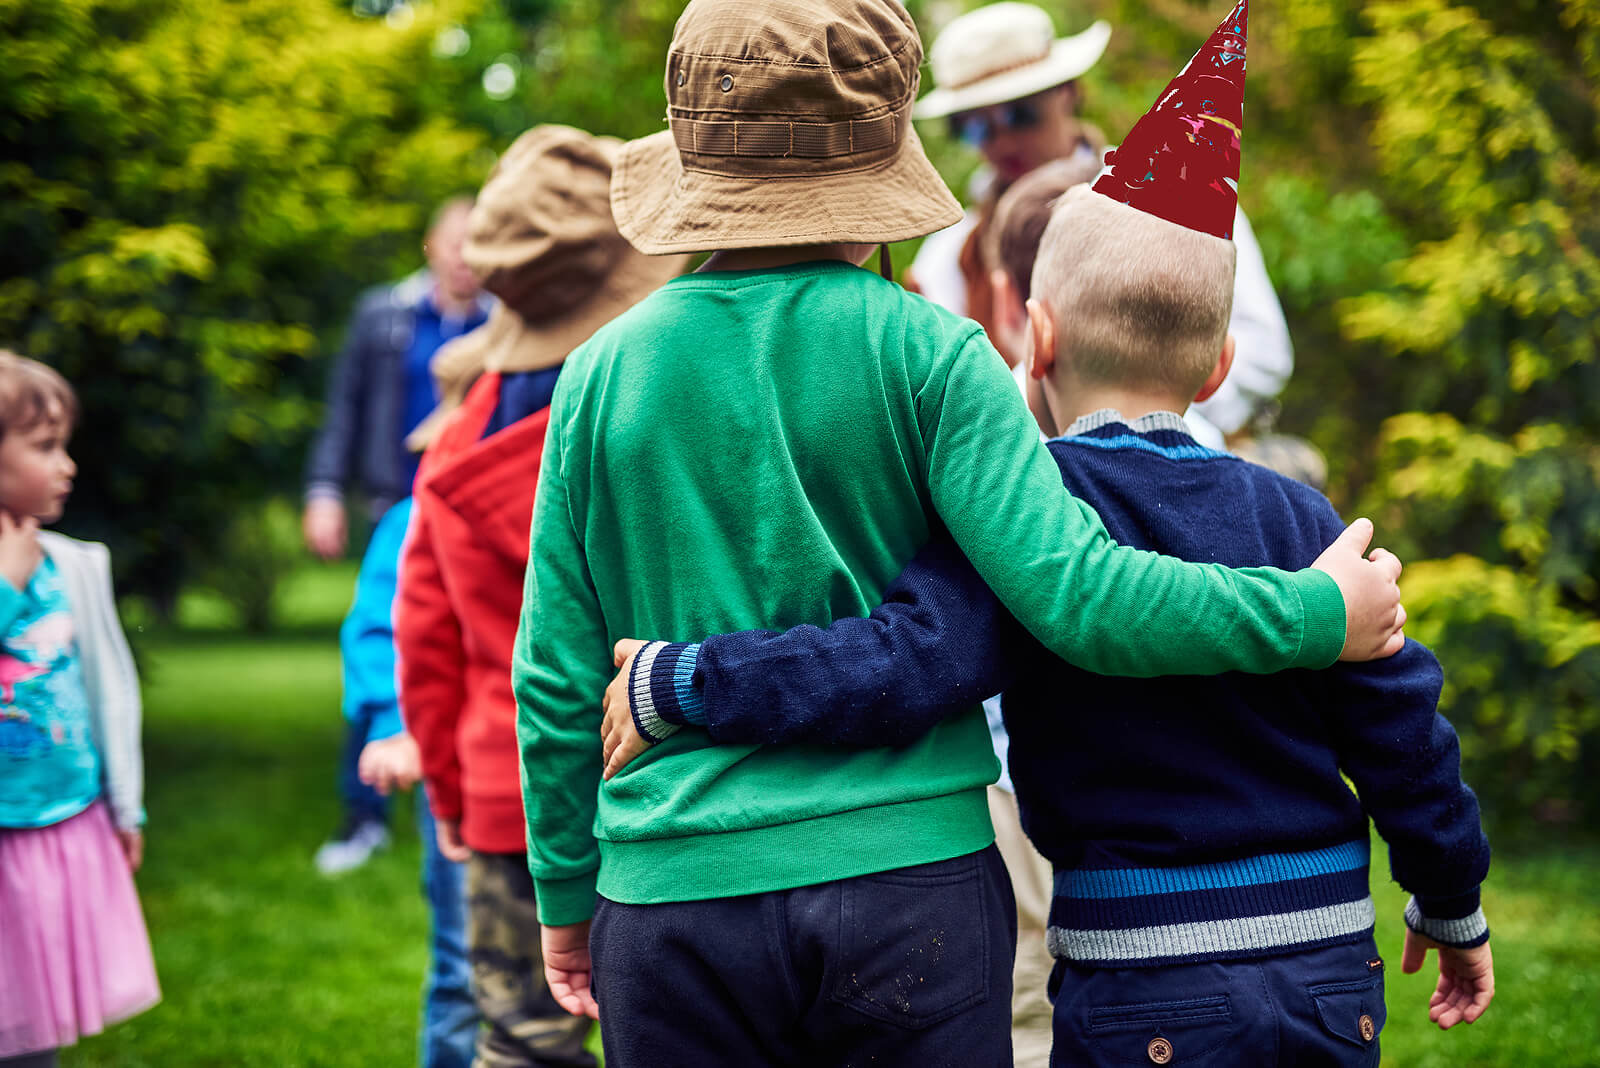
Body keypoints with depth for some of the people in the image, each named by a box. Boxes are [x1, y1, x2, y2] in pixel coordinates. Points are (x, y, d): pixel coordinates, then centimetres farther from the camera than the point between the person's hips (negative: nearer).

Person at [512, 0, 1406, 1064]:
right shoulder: (927, 356, -7)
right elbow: (1073, 593, -15)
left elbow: (558, 678, 4)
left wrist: (565, 894, 17)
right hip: (912, 872, -2)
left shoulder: (603, 372, 1)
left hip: (677, 898, 2)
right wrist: (1321, 614, -4)